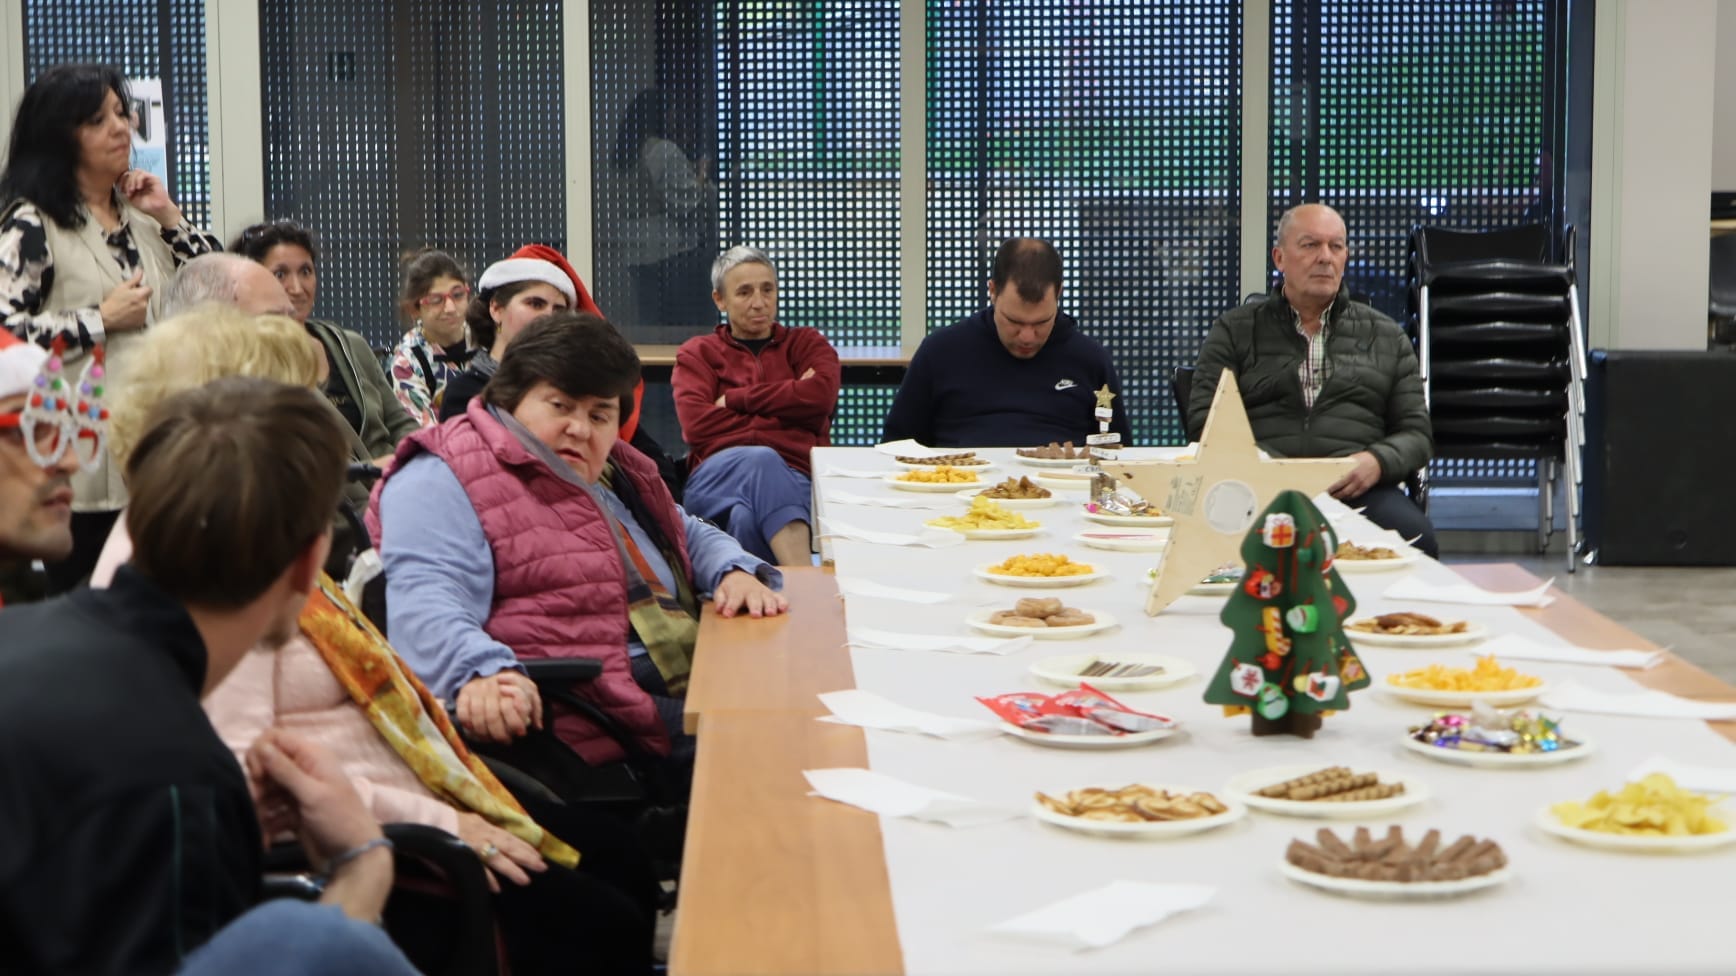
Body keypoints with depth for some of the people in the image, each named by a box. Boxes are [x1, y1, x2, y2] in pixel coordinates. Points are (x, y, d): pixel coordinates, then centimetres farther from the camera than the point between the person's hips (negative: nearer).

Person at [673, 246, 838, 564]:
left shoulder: (806, 344, 26)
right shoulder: (697, 353, 23)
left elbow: (821, 395, 0)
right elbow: (697, 425, 3)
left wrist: (735, 399, 4)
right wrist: (786, 406, 6)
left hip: (796, 478, 0)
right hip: (718, 476, 0)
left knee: (749, 517, -37)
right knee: (761, 459, -38)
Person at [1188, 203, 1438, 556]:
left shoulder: (1387, 337, 23)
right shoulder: (1234, 331, 18)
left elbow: (1416, 433, 19)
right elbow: (1204, 421, 8)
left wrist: (1377, 461, -6)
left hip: (1353, 487, 2)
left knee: (1414, 537, -34)